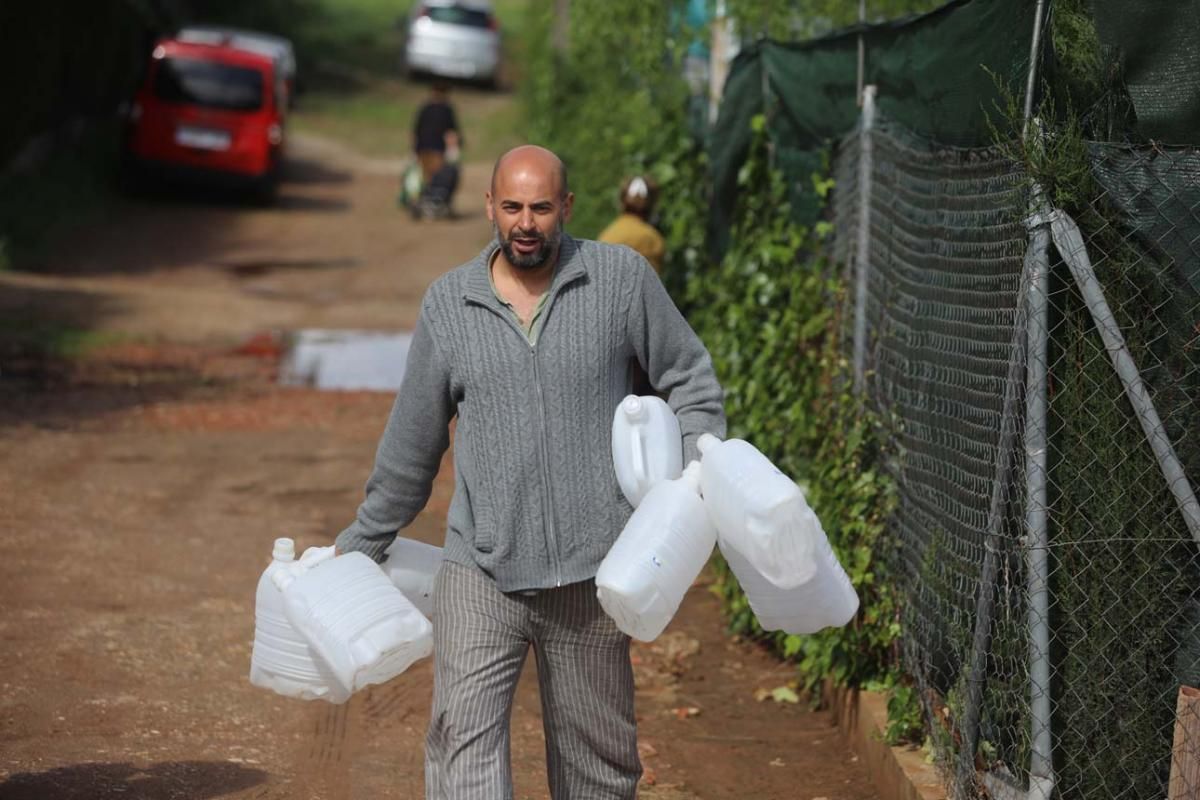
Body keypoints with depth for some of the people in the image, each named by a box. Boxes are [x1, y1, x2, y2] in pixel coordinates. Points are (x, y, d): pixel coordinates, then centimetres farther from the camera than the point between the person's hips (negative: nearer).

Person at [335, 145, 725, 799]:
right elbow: (411, 440, 14)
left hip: (589, 574, 0)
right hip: (478, 573, 0)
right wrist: (359, 545, 20)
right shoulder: (448, 303, 5)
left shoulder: (622, 279, 1)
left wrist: (701, 458, -6)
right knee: (464, 742, -15)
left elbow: (688, 377, 12)